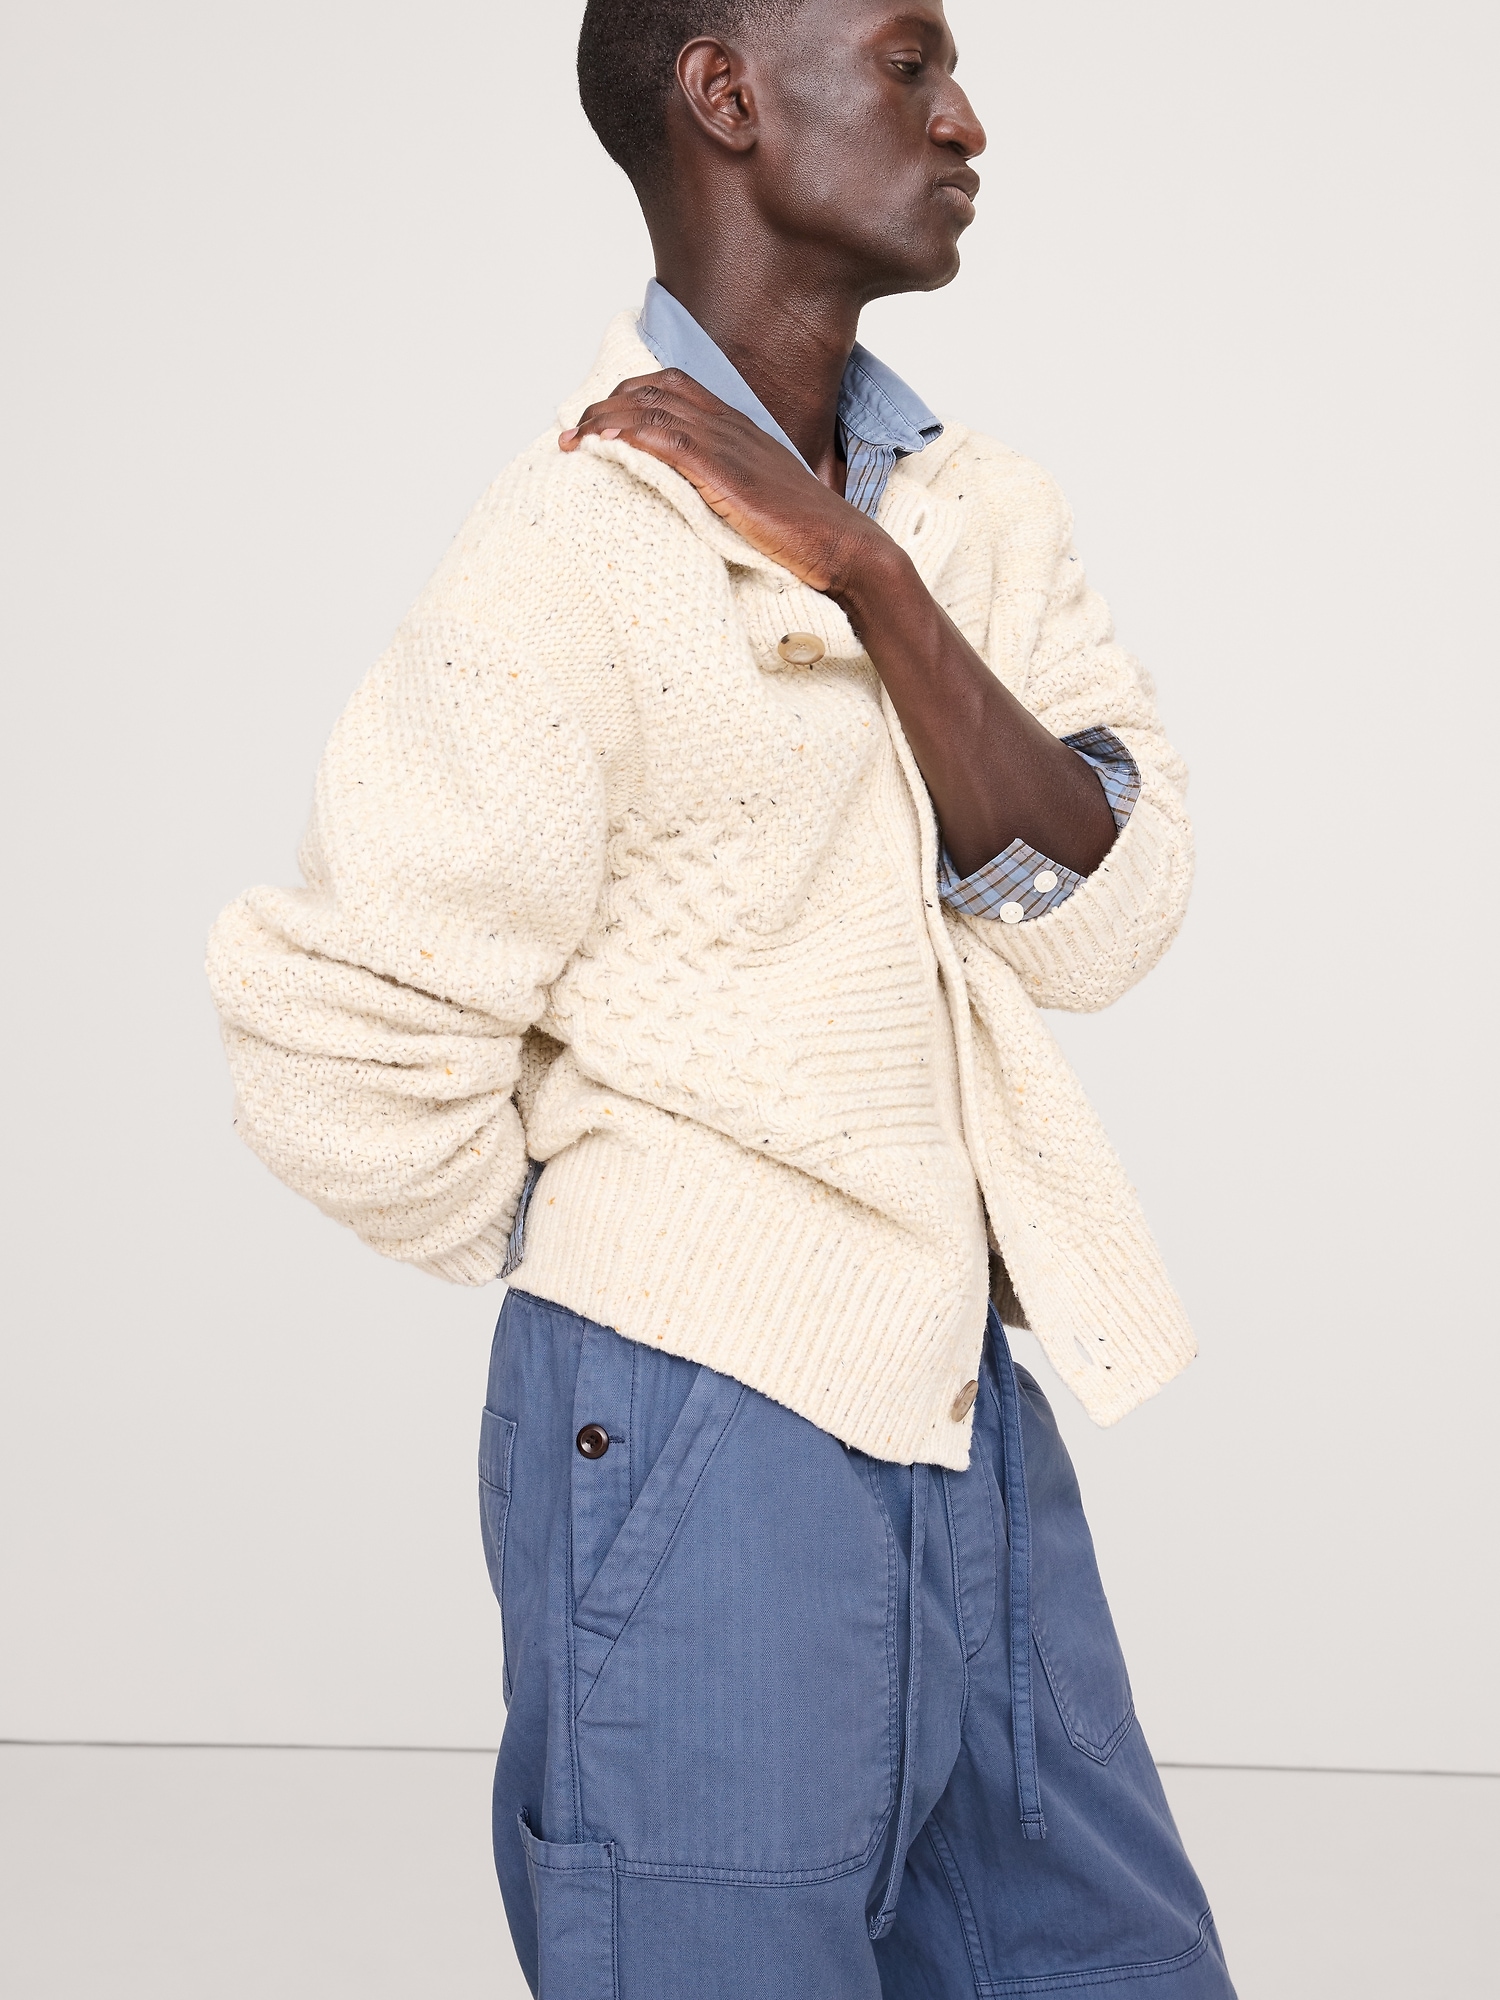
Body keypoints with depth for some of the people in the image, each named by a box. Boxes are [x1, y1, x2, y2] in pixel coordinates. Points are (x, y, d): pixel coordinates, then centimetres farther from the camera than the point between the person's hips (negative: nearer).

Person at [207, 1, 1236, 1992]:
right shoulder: (575, 546, -15)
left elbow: (1099, 919, -6)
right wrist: (629, 1298, 0)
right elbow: (352, 1077, -15)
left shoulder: (980, 517, 7)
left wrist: (867, 567, -16)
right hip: (702, 1448, -7)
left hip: (971, 1419, 7)